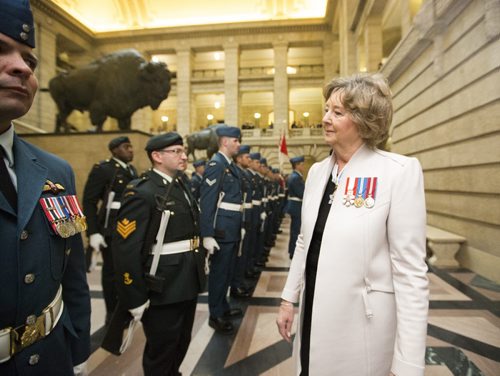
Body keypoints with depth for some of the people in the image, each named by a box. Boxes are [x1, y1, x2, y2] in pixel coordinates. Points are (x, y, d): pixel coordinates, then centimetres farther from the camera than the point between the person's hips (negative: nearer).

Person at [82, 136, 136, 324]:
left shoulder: (132, 170, 12)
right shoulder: (102, 169, -9)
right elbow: (89, 202, -12)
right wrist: (93, 233, -18)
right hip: (111, 230, -6)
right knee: (111, 272, 7)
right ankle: (112, 313, 24)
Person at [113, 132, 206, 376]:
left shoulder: (181, 186, 8)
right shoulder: (141, 193, -19)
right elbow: (126, 251, -21)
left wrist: (199, 267, 13)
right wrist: (135, 300, -17)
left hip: (187, 286, 8)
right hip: (162, 291, -8)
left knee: (180, 346, 26)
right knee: (160, 352, 15)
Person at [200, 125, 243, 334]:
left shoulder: (231, 165, 13)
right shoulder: (216, 164, -15)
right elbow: (206, 202, -20)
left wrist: (239, 227, 16)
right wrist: (207, 235, -23)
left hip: (232, 229, 9)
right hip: (222, 230, -9)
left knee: (227, 271, 20)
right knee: (219, 272, 5)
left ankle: (224, 308, 37)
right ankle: (215, 315, 22)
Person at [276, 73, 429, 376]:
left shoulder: (400, 172, -15)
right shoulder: (317, 171, 3)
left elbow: (411, 270, -16)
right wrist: (289, 298, 12)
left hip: (362, 326, -5)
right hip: (314, 317, 6)